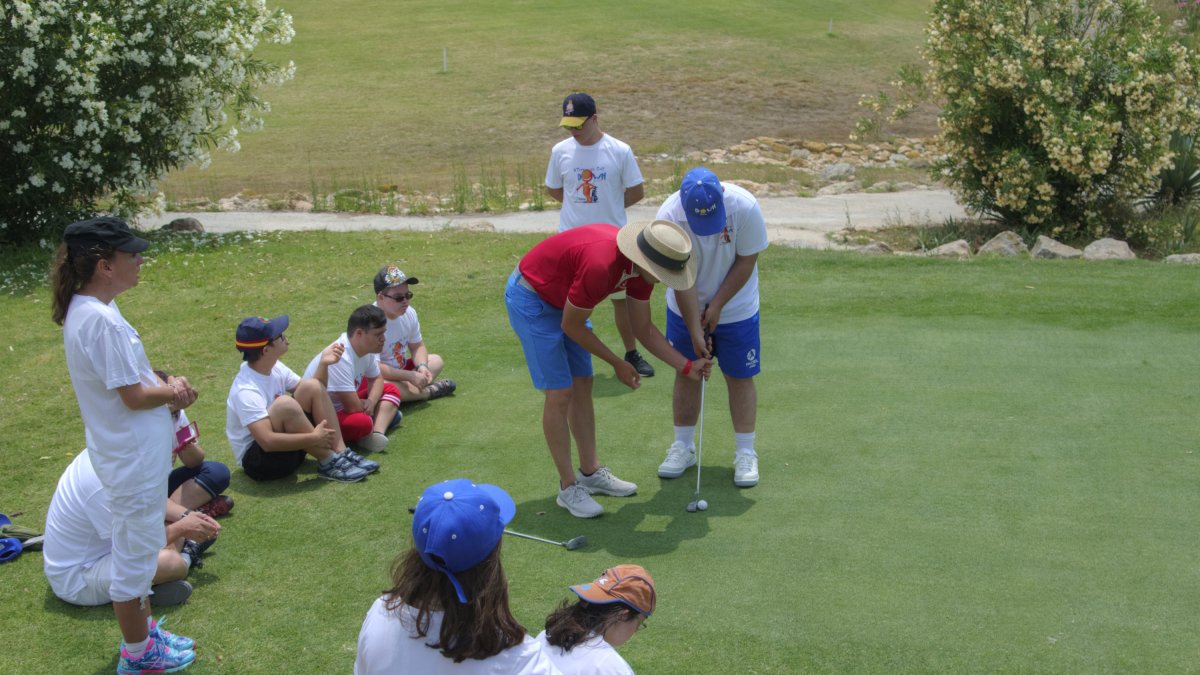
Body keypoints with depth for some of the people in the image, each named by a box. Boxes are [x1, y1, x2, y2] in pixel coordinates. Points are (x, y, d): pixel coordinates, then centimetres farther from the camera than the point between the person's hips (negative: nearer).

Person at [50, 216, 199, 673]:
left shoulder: (90, 310, 4)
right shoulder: (100, 319, -27)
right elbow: (133, 396, -23)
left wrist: (167, 388, -2)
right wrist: (173, 393, -6)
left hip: (135, 452, 10)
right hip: (133, 459, -10)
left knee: (137, 548, 23)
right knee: (135, 553, 6)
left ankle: (143, 631, 39)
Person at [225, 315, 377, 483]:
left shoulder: (274, 368, 0)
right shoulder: (246, 390, -27)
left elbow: (313, 393, 11)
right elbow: (267, 441, -35)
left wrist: (323, 364, -7)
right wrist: (314, 438, -28)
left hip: (285, 446, 9)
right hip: (257, 459, -9)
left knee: (312, 386, -6)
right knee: (285, 404, -33)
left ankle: (341, 453, -12)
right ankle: (329, 463, -17)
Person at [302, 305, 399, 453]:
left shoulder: (367, 347, -5)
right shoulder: (340, 359, -31)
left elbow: (376, 379, 11)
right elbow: (353, 407, -30)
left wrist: (371, 402, -10)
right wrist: (366, 405, -7)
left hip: (344, 403, 11)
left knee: (390, 390, 8)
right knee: (362, 422, -37)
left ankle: (378, 433, -16)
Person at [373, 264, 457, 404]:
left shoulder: (409, 313, -4)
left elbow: (417, 346, 11)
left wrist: (422, 366, -12)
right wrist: (410, 376, -26)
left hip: (399, 369, 9)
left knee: (436, 361, 8)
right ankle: (428, 391, -15)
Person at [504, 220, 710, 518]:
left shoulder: (640, 267, -10)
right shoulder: (600, 264, -37)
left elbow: (644, 329, 2)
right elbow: (571, 326, -22)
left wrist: (686, 366, -6)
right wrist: (617, 364, -11)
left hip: (561, 299, 9)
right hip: (530, 298, -9)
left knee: (582, 386, 11)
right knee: (559, 393, -8)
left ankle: (590, 471, 24)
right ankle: (569, 486, 4)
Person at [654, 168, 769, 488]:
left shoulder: (745, 207, -27)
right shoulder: (669, 216, -26)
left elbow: (746, 261, -15)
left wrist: (717, 306, -15)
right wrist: (695, 330, -22)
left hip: (736, 309, 0)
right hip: (686, 310, 1)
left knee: (740, 378, 4)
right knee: (687, 375, 9)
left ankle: (745, 453, 14)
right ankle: (683, 446, 24)